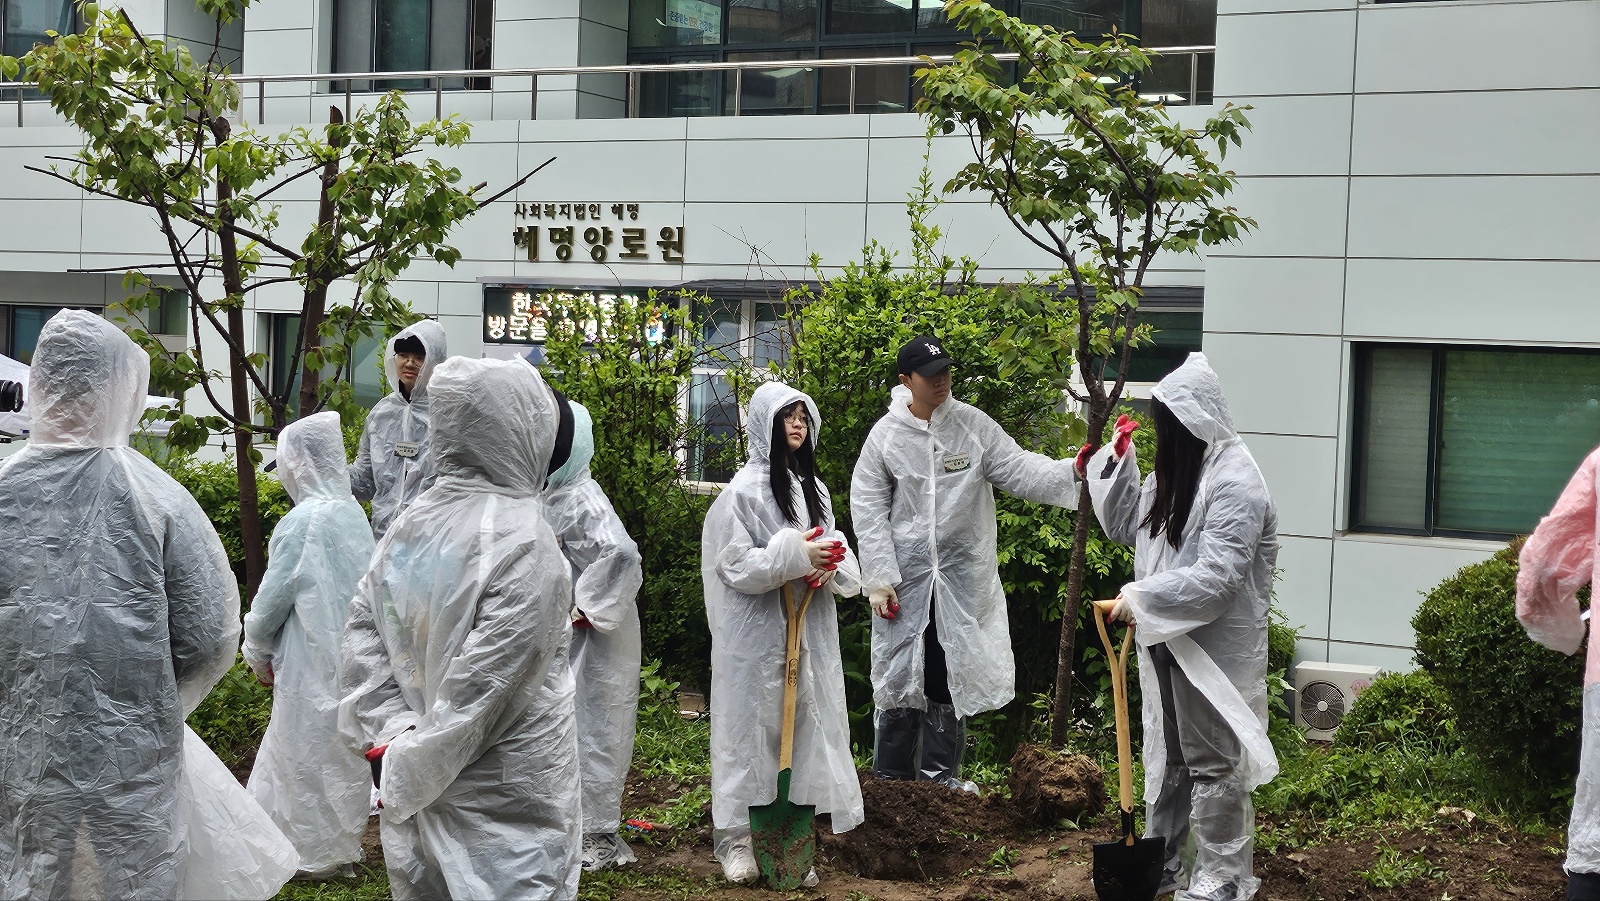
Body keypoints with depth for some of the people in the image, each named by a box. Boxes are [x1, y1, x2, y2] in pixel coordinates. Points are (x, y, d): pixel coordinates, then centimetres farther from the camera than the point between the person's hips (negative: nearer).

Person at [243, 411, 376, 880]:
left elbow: (273, 597, -12)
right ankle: (343, 844, 26)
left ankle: (316, 854, 15)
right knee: (343, 746, 16)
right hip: (351, 653, 7)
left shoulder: (302, 521, -19)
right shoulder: (353, 511, 1)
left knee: (308, 751, 6)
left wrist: (258, 652, 4)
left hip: (312, 659, -7)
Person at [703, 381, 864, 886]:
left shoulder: (813, 488, 12)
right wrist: (795, 556, -20)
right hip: (757, 632, -6)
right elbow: (733, 563, -13)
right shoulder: (745, 489, -7)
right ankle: (735, 839, 11)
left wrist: (826, 564, -8)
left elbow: (836, 556, 15)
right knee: (753, 728, 0)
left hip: (808, 633, 6)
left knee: (802, 726, 6)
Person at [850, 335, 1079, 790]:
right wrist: (878, 578, -9)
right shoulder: (886, 434, -4)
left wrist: (1074, 471, -24)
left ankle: (940, 772, 20)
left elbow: (1019, 470, -6)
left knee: (950, 671, 8)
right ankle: (891, 775, 17)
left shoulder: (974, 425, -1)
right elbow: (869, 509, -3)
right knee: (899, 670, 5)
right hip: (905, 573, -1)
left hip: (962, 574, 1)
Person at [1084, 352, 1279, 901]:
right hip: (1167, 641, 9)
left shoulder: (1235, 482, -20)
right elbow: (1124, 526, 17)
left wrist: (1144, 598, -25)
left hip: (1215, 650, -9)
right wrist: (1117, 464, 7)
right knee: (1164, 755, 18)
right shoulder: (1176, 472, 8)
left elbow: (1217, 576, -27)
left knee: (1213, 763, 2)